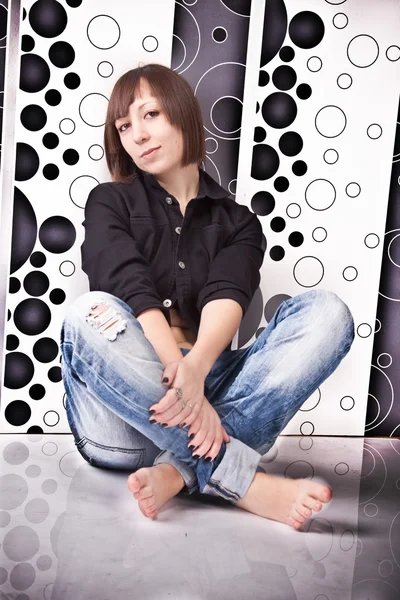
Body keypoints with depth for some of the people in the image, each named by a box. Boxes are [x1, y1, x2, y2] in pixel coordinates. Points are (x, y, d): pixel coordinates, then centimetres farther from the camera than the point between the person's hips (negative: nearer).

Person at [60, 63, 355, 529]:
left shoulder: (237, 223, 16)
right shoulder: (109, 203, 12)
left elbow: (227, 299, -6)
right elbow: (134, 294, -8)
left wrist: (195, 371, -28)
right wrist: (178, 374, -25)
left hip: (205, 383, 2)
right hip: (123, 421, -1)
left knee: (326, 311, -17)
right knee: (92, 314, -30)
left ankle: (179, 471, -31)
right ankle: (245, 481, -34)